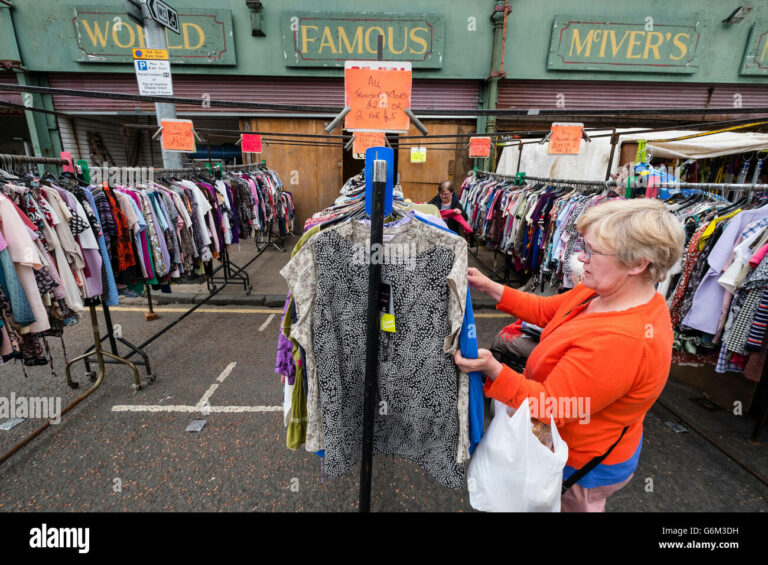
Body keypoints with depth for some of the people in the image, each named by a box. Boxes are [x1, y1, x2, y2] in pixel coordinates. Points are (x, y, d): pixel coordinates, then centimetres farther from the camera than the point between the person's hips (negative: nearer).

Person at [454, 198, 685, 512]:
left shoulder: (619, 341, -39)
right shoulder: (604, 291, -11)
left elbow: (549, 407, -33)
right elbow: (545, 310, 0)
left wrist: (492, 369, -44)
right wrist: (491, 288, -6)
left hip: (582, 468, -8)